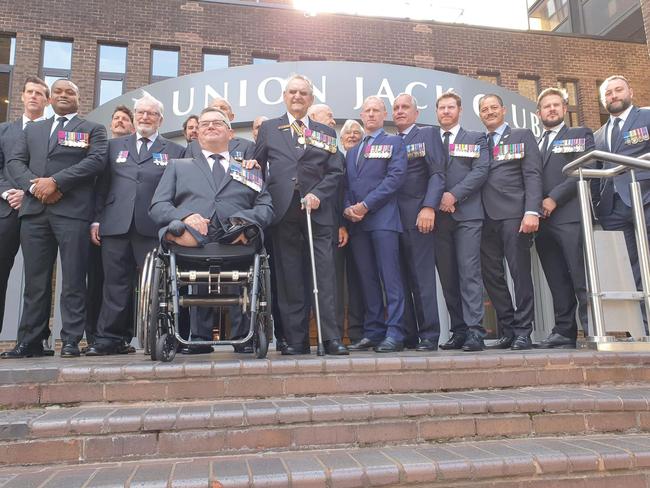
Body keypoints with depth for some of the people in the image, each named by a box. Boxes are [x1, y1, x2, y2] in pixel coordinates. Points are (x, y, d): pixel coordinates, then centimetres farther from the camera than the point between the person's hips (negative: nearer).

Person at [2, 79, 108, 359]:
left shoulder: (92, 130, 12)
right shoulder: (32, 130, 25)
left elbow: (95, 161, -5)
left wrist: (55, 181, -12)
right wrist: (33, 184, -7)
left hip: (73, 210, -4)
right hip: (34, 210, 4)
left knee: (73, 279, -4)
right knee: (35, 279, 6)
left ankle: (71, 340, 0)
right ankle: (29, 341, 12)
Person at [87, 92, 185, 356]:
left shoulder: (174, 151, 11)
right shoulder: (115, 146, 20)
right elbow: (102, 185, 15)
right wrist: (97, 220, 7)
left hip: (153, 228, -2)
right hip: (115, 225, 2)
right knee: (116, 284, 4)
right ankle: (109, 338, 10)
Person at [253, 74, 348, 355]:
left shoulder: (325, 133, 17)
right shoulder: (268, 129, 16)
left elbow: (335, 171, 8)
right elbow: (257, 167, 13)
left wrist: (317, 194, -8)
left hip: (317, 212, 0)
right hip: (283, 213, 0)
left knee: (324, 276, -5)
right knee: (289, 280, 2)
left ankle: (331, 337, 0)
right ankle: (296, 339, 8)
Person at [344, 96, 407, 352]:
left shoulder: (394, 143, 9)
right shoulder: (352, 151, 26)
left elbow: (396, 176, -6)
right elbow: (346, 184, 18)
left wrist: (366, 205, -13)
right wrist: (347, 208, -3)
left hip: (383, 218, -5)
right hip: (356, 222, 5)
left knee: (390, 278, -8)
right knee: (367, 280, 6)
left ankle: (394, 334, -6)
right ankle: (373, 332, 11)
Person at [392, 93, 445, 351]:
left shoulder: (428, 134, 8)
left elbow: (437, 173, -4)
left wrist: (429, 207, -16)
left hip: (417, 216, -5)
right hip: (392, 218, 5)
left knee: (422, 279, -5)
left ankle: (429, 336, 1)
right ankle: (407, 334, 10)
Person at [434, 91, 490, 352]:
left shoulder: (476, 139, 13)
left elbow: (480, 171, -1)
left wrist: (454, 195, -12)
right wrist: (437, 200, -7)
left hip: (467, 213, -3)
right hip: (438, 216, 3)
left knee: (469, 272, -11)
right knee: (447, 276, 2)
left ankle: (474, 332, -10)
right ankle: (458, 331, 8)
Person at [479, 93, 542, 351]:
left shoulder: (522, 136, 10)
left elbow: (533, 175, -1)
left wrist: (532, 211, -14)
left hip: (514, 215, -4)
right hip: (487, 218, 4)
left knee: (520, 272, -3)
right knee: (491, 275, 3)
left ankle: (523, 332, 5)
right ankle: (507, 330, 13)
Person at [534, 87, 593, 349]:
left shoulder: (581, 135, 12)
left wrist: (555, 198, -11)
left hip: (570, 216, -4)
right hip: (543, 219, 4)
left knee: (582, 278, -10)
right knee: (557, 282, 4)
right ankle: (564, 331, 6)